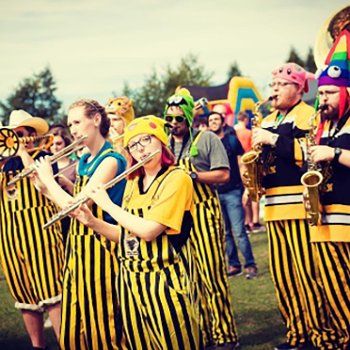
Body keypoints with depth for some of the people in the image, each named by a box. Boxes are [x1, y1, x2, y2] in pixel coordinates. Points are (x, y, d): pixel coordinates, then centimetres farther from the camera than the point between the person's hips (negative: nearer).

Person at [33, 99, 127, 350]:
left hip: (99, 248, -9)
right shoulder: (84, 160, 13)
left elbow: (74, 205, -21)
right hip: (77, 246, 9)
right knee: (74, 324, 13)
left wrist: (48, 179, -8)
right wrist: (44, 186, 2)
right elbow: (73, 201, 13)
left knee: (101, 324, 0)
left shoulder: (110, 160, -15)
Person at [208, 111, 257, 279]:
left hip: (233, 192, -4)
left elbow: (242, 165, 0)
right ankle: (234, 265, 13)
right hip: (215, 193, 4)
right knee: (225, 232, 7)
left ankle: (250, 265, -3)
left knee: (239, 231, -9)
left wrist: (246, 188, -9)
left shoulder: (232, 140, 1)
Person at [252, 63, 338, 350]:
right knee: (281, 271, 8)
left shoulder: (308, 115, -3)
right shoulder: (267, 121, 20)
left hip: (300, 203, -8)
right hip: (274, 205, 8)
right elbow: (262, 157, 28)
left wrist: (274, 139, -18)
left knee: (307, 270, -8)